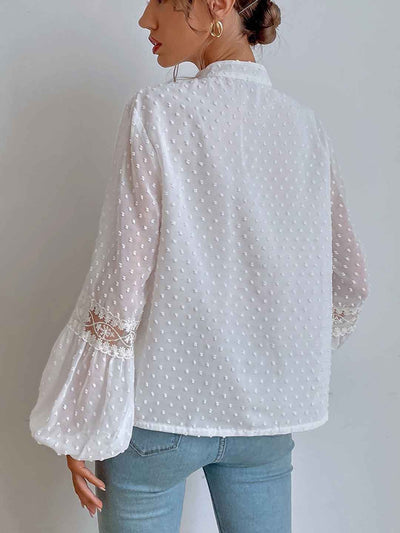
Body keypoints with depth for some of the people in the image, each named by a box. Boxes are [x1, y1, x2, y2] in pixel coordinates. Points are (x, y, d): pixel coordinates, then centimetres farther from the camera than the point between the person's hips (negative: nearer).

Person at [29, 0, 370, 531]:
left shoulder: (157, 112, -13)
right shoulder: (307, 125, 2)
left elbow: (121, 279, -15)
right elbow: (349, 280, 7)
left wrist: (81, 429, -6)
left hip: (161, 407, -4)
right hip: (266, 413, 5)